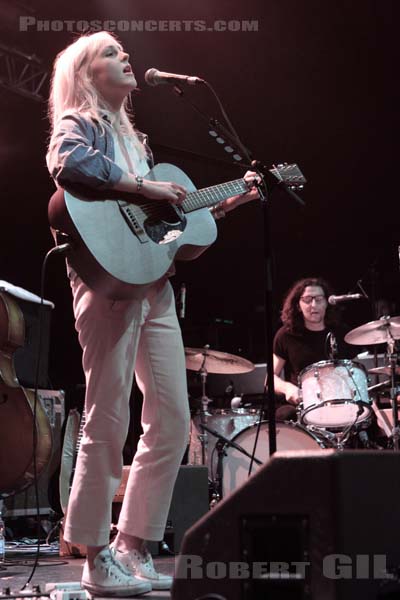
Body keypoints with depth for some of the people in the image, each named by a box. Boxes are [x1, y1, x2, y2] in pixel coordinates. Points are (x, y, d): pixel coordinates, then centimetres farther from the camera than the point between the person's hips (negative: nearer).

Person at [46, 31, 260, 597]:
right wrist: (144, 186, -20)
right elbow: (68, 165, -23)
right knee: (109, 422, -7)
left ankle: (132, 548, 13)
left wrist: (232, 199, 23)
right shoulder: (77, 122, 2)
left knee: (173, 421, 5)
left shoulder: (133, 137, 26)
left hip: (154, 284, 8)